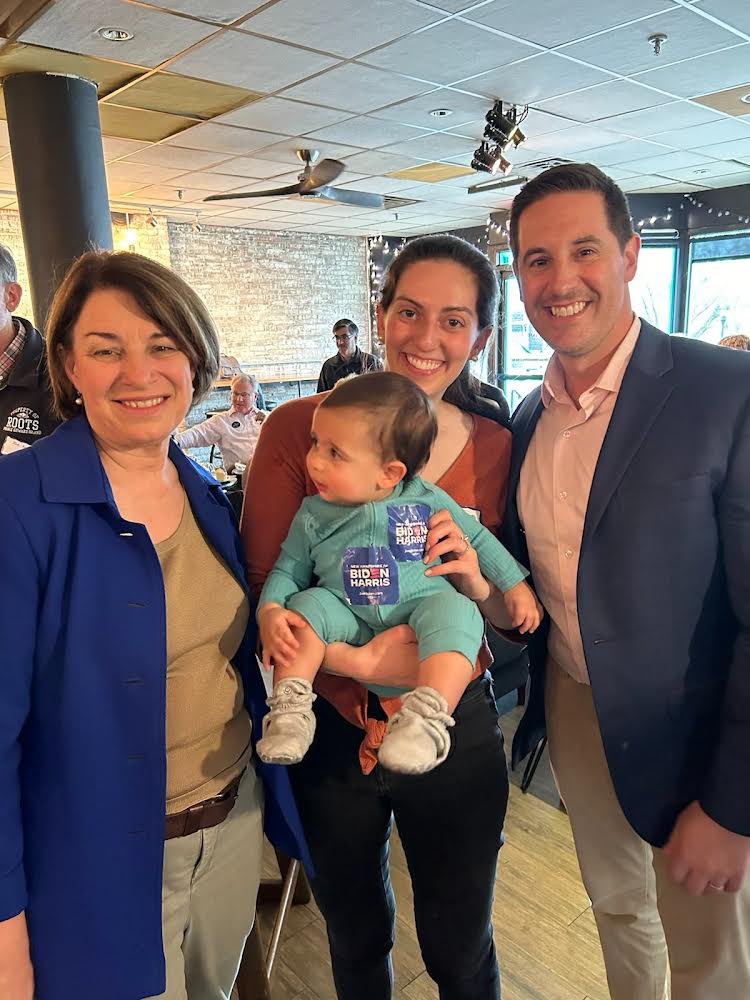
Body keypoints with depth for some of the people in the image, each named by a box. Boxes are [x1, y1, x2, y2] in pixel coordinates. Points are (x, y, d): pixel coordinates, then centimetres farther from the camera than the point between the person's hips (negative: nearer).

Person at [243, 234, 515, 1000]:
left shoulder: (497, 450, -6)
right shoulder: (298, 429, -12)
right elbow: (262, 593, -13)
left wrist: (478, 584, -20)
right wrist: (357, 662, -27)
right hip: (330, 730, 0)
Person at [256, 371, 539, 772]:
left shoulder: (427, 501, -2)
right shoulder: (313, 514, 1)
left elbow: (478, 538, 10)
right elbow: (288, 570, 6)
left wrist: (516, 585, 8)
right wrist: (270, 612, -13)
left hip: (421, 606, -1)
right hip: (348, 619, 2)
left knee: (456, 611, -30)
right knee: (308, 605, -24)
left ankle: (426, 717, -38)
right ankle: (291, 707, -20)